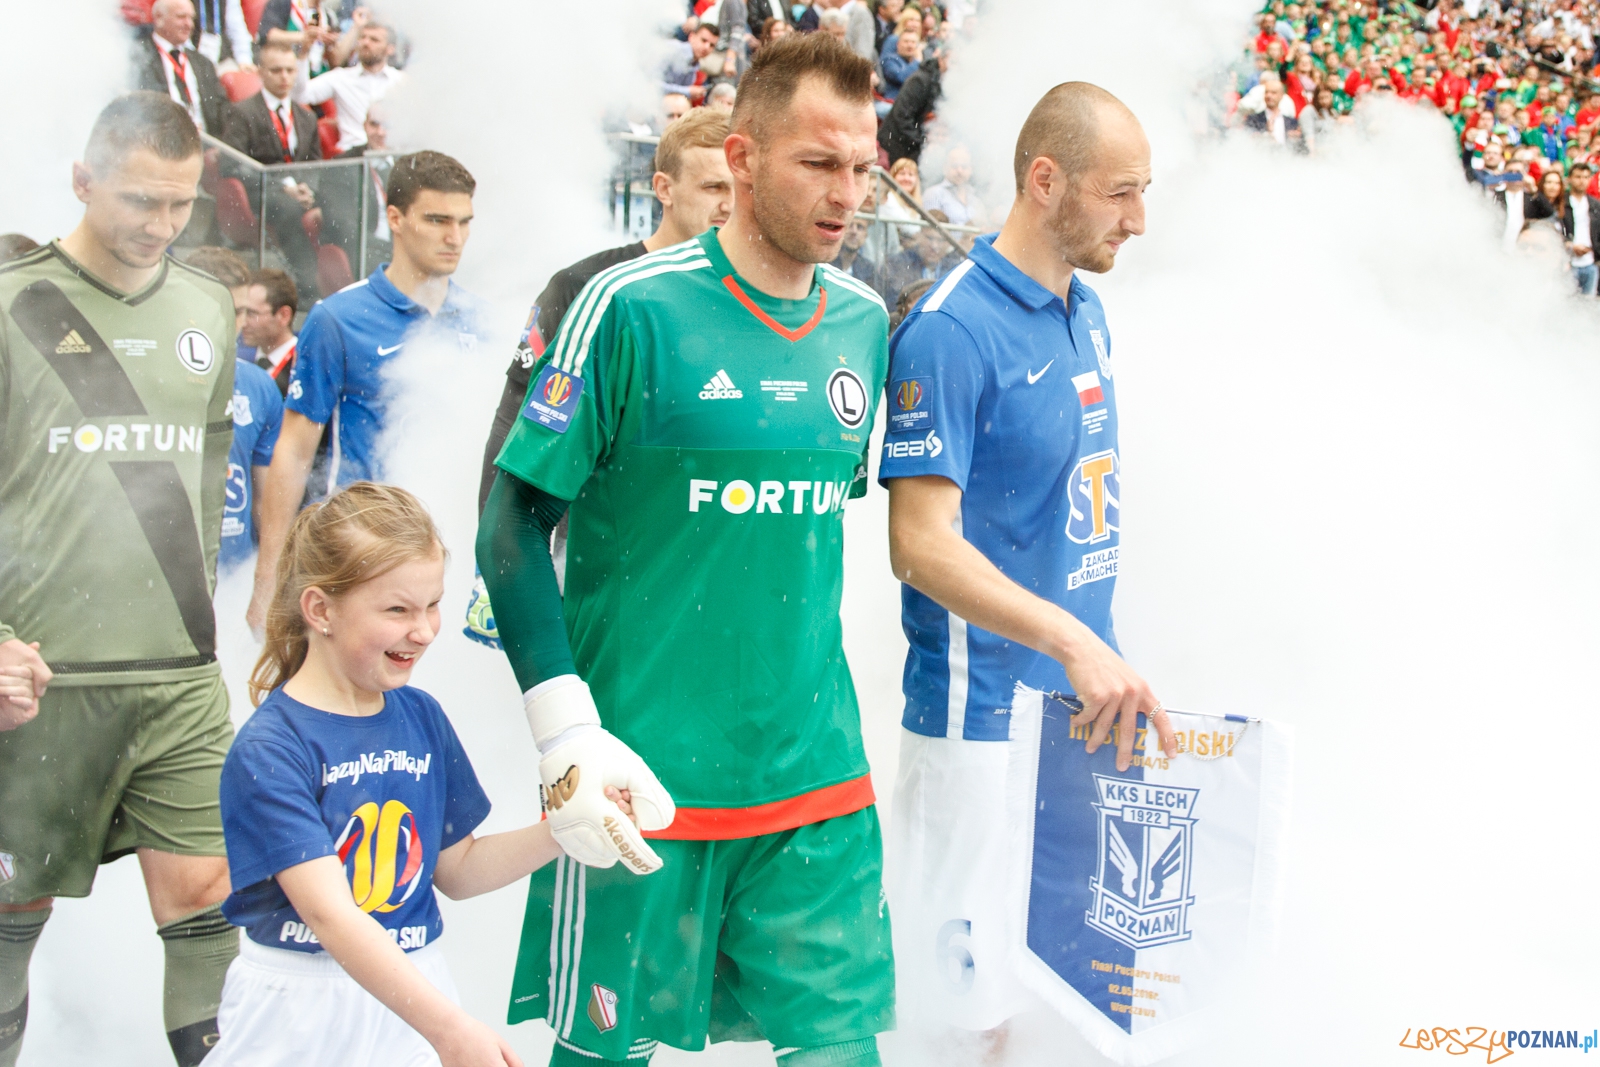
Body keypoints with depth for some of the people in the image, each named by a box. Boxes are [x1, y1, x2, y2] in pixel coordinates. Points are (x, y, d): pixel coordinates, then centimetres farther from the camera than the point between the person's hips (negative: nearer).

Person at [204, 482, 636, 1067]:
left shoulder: (422, 717, 4)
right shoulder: (267, 752, -16)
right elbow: (330, 914, -24)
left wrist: (562, 831, -4)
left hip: (412, 999, 5)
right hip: (303, 1012, -5)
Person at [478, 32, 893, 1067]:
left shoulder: (864, 322, 6)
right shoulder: (633, 308, -10)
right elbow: (514, 523, -9)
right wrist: (570, 736, -16)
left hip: (819, 776, 5)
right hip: (646, 773, -4)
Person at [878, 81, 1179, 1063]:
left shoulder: (1088, 311, 10)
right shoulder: (949, 331, -16)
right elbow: (924, 544, -22)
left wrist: (1103, 657, 16)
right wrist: (1073, 641, -30)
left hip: (1089, 702, 8)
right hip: (984, 714, -8)